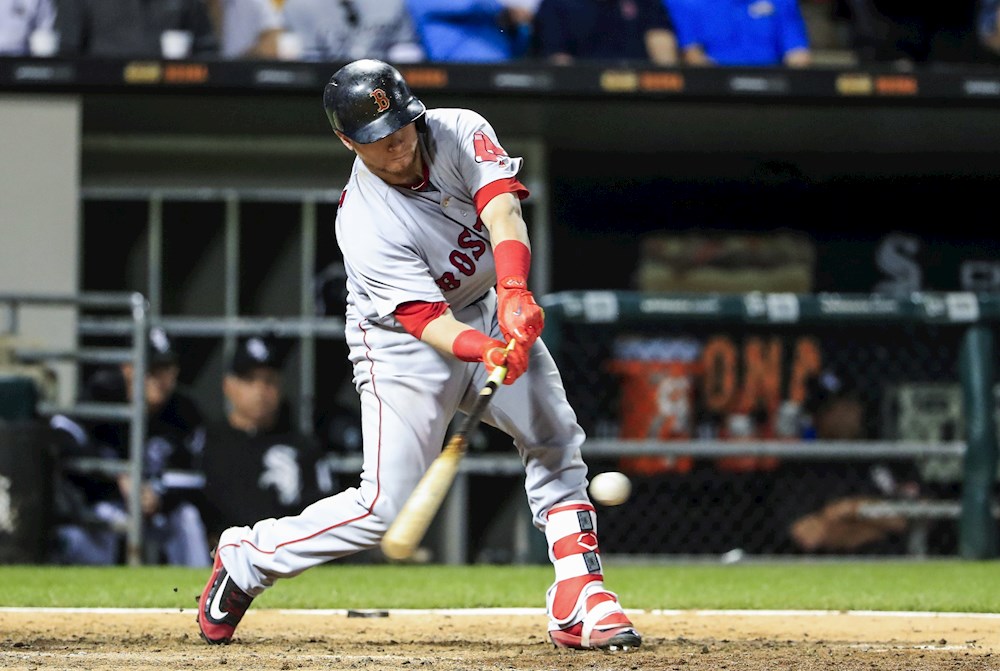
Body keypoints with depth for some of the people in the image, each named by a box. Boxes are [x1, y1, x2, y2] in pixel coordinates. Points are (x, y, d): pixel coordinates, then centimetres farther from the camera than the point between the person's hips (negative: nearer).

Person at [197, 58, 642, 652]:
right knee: (385, 506, -10)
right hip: (404, 341, -5)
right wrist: (488, 351, -51)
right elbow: (425, 320, -31)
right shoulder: (365, 227, -28)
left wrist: (515, 296, -50)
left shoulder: (460, 132, -17)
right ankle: (246, 558, 7)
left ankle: (579, 602, -2)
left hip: (490, 310, 6)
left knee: (557, 442, -5)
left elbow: (501, 208, -32)